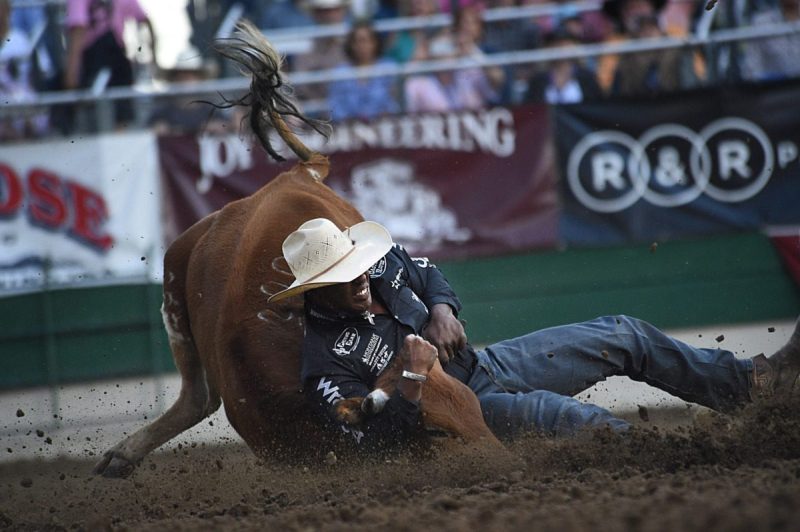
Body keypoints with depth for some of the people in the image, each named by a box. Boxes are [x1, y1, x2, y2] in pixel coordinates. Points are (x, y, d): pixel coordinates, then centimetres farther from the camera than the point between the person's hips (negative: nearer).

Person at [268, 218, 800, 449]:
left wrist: (442, 309, -7)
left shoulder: (382, 263, -6)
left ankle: (756, 380, 15)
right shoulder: (326, 365, -25)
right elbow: (377, 439, -26)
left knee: (625, 336, 6)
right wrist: (413, 383, -38)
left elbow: (430, 274, 15)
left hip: (484, 363, 8)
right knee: (566, 417, -38)